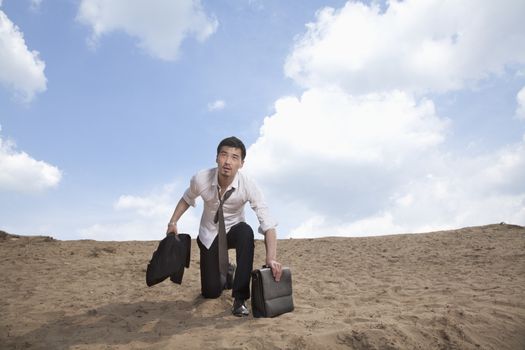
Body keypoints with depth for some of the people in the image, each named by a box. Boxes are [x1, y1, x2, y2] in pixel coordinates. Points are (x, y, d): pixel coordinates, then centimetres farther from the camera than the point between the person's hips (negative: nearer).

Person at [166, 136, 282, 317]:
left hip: (234, 231, -1)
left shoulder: (247, 185, -28)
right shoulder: (200, 179, -24)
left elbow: (267, 224, -32)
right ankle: (224, 273, 36)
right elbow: (186, 199, 1)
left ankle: (240, 298, -24)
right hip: (209, 235, 1)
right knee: (210, 292, -3)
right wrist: (173, 222, -8)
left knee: (246, 231, -38)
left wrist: (271, 258, -44)